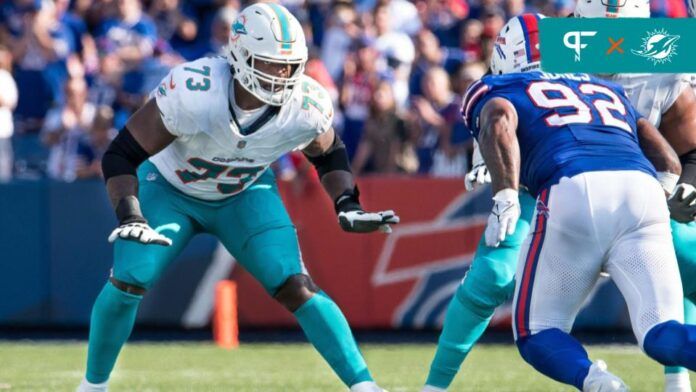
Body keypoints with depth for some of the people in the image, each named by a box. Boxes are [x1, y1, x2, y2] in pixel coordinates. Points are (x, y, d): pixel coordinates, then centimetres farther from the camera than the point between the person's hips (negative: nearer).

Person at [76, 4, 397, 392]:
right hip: (170, 189, -2)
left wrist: (348, 206, -16)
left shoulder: (306, 107, -26)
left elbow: (329, 154, 0)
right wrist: (130, 219, -41)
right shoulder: (194, 91, -38)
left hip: (245, 196, 2)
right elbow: (121, 155, -29)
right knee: (129, 283, -16)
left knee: (297, 287, -16)